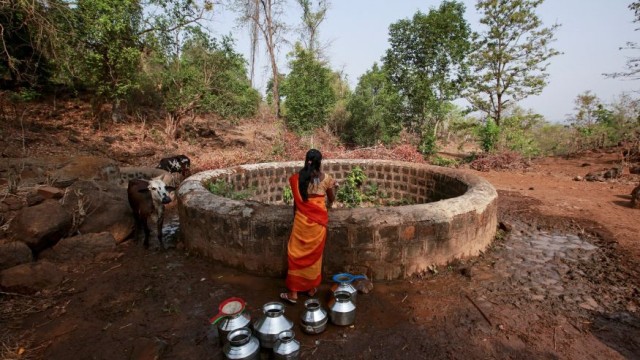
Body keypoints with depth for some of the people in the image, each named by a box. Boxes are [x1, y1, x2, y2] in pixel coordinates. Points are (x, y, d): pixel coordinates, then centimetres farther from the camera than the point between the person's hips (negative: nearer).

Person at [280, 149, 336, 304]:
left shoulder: (297, 178, -5)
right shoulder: (326, 178, -5)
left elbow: (296, 201, 3)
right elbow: (331, 199, 9)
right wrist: (332, 186, 31)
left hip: (302, 219, -1)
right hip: (318, 220, 1)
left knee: (297, 253, 8)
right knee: (314, 253, 14)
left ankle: (293, 293, 13)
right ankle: (311, 288, 27)